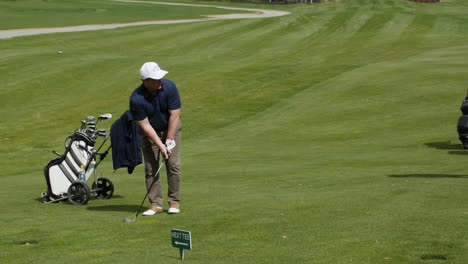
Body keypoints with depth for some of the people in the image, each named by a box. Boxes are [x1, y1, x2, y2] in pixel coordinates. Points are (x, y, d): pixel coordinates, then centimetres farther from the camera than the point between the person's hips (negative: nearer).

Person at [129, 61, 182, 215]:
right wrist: (160, 145, -25)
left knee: (174, 165, -6)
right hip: (150, 132, -1)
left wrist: (169, 141, -20)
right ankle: (156, 204, 1)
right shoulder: (136, 99, -28)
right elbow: (145, 125, -22)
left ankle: (174, 202, 2)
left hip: (171, 128, 1)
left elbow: (174, 115, -20)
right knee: (150, 168, -5)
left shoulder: (169, 87, -25)